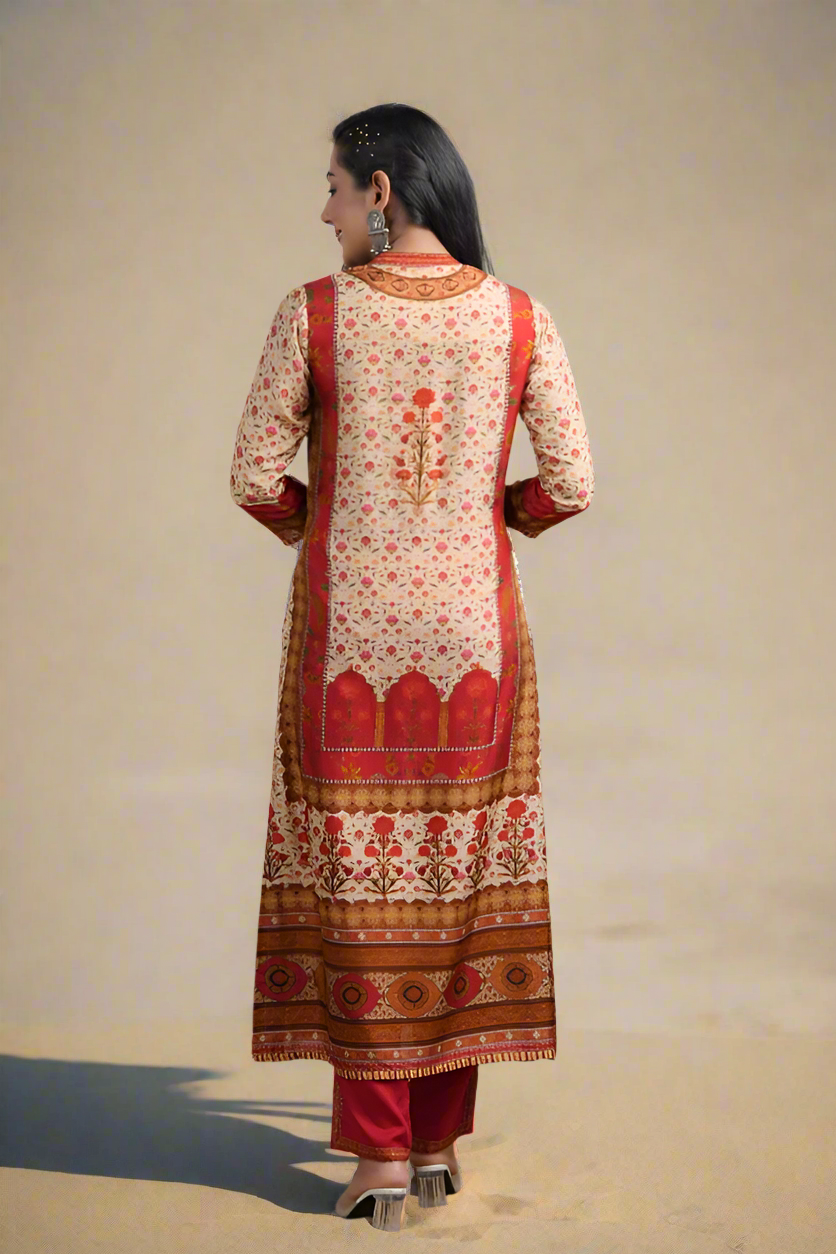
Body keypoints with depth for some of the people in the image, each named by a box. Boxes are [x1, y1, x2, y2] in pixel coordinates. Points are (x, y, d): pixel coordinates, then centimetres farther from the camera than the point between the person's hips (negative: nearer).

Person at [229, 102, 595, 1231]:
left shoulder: (313, 312, -6)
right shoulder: (520, 317, -1)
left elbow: (255, 478, -4)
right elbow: (571, 485, -2)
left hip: (346, 628, -2)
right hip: (473, 626, 2)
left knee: (356, 880, 6)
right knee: (459, 873, 12)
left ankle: (379, 1156, 8)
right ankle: (440, 1141, 20)